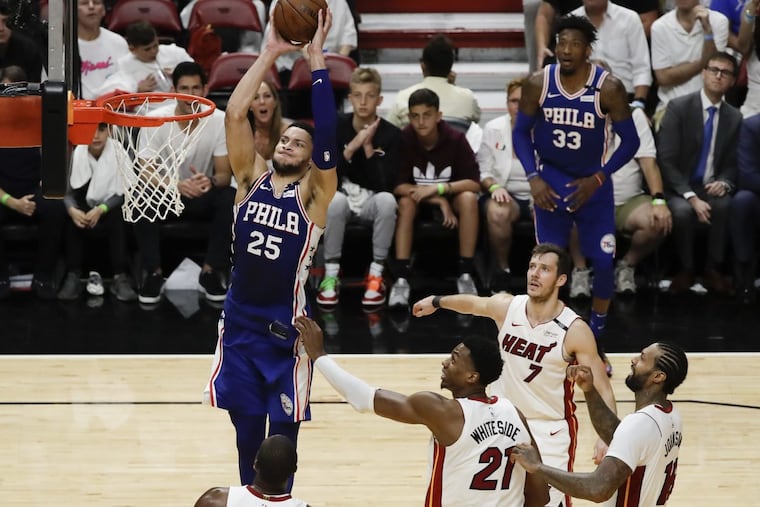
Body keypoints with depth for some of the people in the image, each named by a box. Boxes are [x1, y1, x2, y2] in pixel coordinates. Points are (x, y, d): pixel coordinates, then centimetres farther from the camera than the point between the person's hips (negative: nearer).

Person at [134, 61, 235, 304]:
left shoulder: (219, 120, -15)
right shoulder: (155, 120, -17)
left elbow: (224, 173, -13)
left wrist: (210, 181, -40)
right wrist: (178, 185, -40)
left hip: (202, 195, 1)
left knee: (230, 199, -31)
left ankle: (211, 272, -16)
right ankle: (153, 274, -19)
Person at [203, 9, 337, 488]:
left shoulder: (313, 193, -5)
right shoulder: (252, 178, 3)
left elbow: (327, 136, -19)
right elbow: (235, 114, -5)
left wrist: (316, 59, -20)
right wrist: (270, 54, -9)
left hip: (286, 331, -3)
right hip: (240, 324, 3)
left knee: (282, 438, 1)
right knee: (247, 434, 10)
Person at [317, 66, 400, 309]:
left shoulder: (391, 134, -9)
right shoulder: (336, 127, -6)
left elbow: (386, 185, -16)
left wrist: (368, 148, -25)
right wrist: (352, 146, -25)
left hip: (372, 200, 0)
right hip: (343, 195, 0)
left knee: (387, 200, -35)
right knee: (335, 201, -36)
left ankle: (376, 275, -22)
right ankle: (331, 275, -22)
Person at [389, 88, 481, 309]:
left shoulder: (455, 139, -18)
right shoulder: (403, 139, -19)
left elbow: (474, 183, -18)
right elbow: (398, 186, -19)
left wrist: (439, 188, -31)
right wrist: (438, 201, -26)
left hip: (450, 196, 0)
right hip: (419, 199, 0)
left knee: (468, 198, -31)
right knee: (405, 202, -33)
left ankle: (465, 274, -24)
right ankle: (401, 278, -34)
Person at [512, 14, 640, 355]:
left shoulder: (609, 88, -17)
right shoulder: (538, 83, -12)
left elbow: (630, 141, -9)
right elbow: (521, 133, 0)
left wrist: (598, 179, -16)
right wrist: (533, 178, -12)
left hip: (593, 184, -1)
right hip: (550, 182, 1)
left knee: (603, 262, -4)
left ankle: (595, 339, 14)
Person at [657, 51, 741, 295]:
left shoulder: (734, 117, 6)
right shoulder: (678, 108, -6)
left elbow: (732, 165, 12)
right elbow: (666, 161, -11)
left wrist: (724, 183, -13)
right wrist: (691, 197, -22)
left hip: (710, 188, 2)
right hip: (679, 188, -2)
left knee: (725, 206, -33)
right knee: (682, 210, -36)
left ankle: (713, 270, -16)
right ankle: (685, 270, -11)